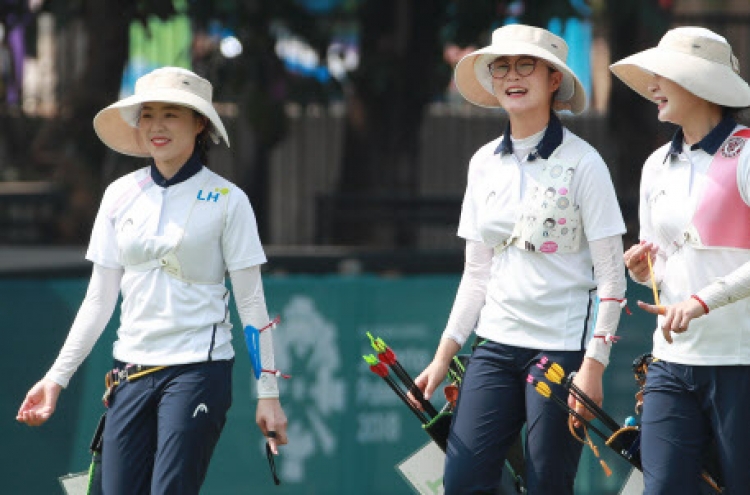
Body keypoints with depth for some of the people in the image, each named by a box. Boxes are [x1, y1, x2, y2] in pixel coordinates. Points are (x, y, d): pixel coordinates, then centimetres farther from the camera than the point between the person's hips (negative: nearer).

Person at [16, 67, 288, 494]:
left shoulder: (227, 200, -2)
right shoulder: (121, 195, 9)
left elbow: (251, 302, -1)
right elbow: (99, 298, 13)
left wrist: (268, 393, -5)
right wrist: (58, 377, 7)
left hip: (198, 368, -4)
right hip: (131, 373, 4)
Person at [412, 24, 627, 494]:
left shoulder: (580, 162, -5)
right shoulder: (485, 163, 10)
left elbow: (611, 275, -7)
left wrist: (594, 365, -14)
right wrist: (444, 355, 8)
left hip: (561, 346, -5)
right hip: (496, 345, 5)